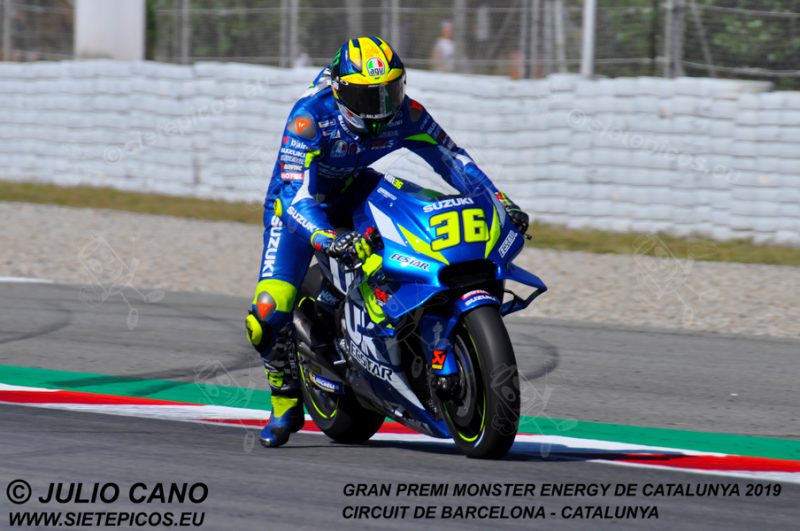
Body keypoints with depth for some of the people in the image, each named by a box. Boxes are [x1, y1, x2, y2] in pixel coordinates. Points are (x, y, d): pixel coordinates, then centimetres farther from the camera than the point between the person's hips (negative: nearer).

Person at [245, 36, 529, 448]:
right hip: (300, 205, -4)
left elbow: (451, 157, -5)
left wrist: (501, 202, -17)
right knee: (270, 312, -23)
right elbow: (295, 195, -38)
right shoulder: (309, 116, -32)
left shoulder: (404, 113, -17)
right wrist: (328, 240, -56)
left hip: (356, 193, 4)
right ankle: (286, 403, 1)